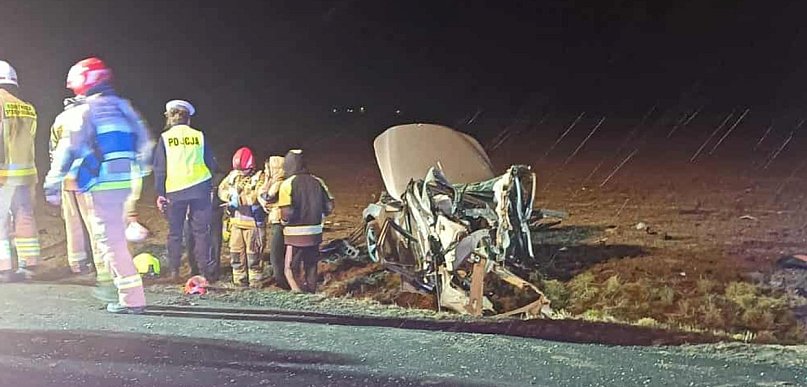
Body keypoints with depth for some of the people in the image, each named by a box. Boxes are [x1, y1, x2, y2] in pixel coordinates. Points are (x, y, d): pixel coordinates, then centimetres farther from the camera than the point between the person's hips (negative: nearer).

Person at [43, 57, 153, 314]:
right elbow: (144, 143, 18)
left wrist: (52, 185, -5)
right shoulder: (124, 107, 13)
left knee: (109, 241, -5)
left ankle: (132, 299, -8)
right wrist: (139, 171, 29)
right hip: (124, 183, 7)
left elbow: (67, 151, -10)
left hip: (99, 186, -7)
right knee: (115, 238, 19)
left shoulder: (83, 112, -8)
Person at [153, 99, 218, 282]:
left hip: (174, 191, -1)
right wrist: (209, 186, 21)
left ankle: (174, 271, 7)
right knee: (200, 231, 3)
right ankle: (206, 270, -2)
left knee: (175, 233, 8)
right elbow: (211, 164, 8)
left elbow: (159, 168, 0)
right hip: (199, 190, 1)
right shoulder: (199, 136, 5)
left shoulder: (165, 138, 2)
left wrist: (160, 193, 3)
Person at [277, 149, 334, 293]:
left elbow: (287, 212, -17)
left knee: (291, 269, 2)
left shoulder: (287, 184, -11)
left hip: (296, 234, -5)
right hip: (315, 232, 5)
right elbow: (329, 207, 3)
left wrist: (284, 222, 3)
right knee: (311, 267, 18)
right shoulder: (317, 182, 4)